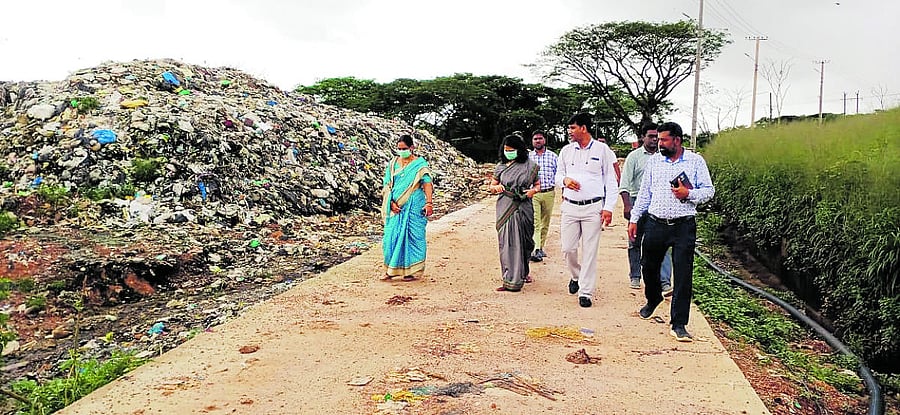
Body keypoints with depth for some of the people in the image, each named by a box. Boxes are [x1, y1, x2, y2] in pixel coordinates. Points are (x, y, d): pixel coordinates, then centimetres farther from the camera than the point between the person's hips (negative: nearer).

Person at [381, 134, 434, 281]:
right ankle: (392, 269, 13)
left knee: (413, 236, 0)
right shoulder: (393, 164, 11)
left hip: (414, 206, -4)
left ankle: (413, 270, 9)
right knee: (392, 235, 3)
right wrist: (392, 202, -5)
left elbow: (427, 183, -10)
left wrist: (429, 202, -21)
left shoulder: (420, 164, -1)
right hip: (396, 207, 4)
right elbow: (387, 185, 9)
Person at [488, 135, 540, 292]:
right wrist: (496, 187, -12)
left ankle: (522, 273, 29)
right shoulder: (501, 167, 6)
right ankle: (511, 280, -1)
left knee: (523, 241, 8)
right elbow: (491, 187, 12)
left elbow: (537, 184, 12)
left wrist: (533, 190, -11)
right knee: (508, 242, -4)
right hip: (505, 208, 0)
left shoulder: (529, 166, 3)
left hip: (523, 208, 0)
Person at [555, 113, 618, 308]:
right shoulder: (566, 150, 10)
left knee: (590, 251, -1)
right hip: (569, 206, 3)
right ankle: (576, 276, 32)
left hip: (593, 207, -3)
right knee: (567, 248, 3)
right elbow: (558, 175, 18)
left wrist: (608, 208, -6)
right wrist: (565, 180, -7)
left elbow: (611, 181, 2)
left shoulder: (602, 150, 0)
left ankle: (585, 292, 6)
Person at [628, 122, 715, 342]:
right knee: (649, 267, 14)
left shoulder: (696, 161, 1)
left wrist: (689, 194, -16)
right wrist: (634, 219, 10)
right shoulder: (653, 161, 9)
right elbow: (644, 192, 13)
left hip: (684, 227, -3)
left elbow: (709, 190, 2)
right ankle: (653, 299, 45)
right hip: (655, 224, 3)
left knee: (683, 276, -5)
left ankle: (679, 325, 2)